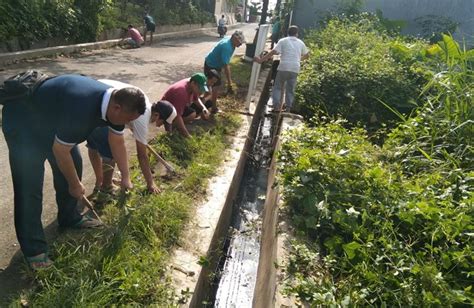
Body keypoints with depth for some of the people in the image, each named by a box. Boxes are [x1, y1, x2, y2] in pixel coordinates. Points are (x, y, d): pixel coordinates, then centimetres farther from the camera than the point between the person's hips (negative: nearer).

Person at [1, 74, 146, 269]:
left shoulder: (113, 103, -13)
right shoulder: (82, 107, -40)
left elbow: (117, 143, 1)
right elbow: (60, 151, -28)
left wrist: (125, 178, 7)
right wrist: (75, 185, -13)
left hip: (50, 118, 8)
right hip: (21, 121, -8)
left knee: (73, 164, 7)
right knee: (30, 186, -10)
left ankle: (69, 217, 26)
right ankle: (34, 250, 0)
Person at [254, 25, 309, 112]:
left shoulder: (283, 41, 3)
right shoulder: (300, 43, 14)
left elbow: (273, 52, -7)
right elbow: (307, 55, 28)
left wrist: (261, 60, -5)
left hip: (283, 67, -2)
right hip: (295, 69, 3)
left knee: (277, 87, 9)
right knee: (290, 89, 12)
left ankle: (276, 105, -2)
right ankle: (288, 107, 10)